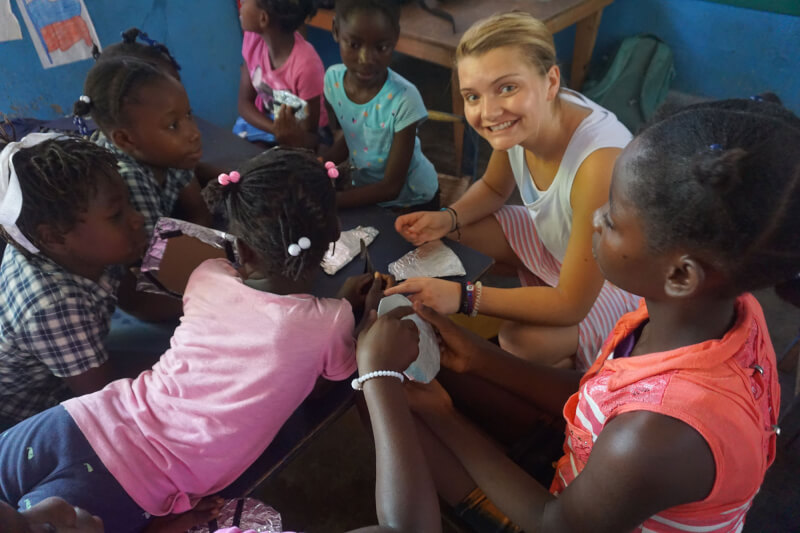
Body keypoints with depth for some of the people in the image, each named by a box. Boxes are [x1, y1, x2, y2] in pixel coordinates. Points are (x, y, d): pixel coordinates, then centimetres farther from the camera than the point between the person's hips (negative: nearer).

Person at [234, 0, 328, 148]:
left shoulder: (305, 65, -33)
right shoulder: (253, 38, -15)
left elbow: (309, 138, -23)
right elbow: (245, 103, -8)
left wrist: (293, 137, -48)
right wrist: (277, 130, -28)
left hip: (298, 134, -4)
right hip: (264, 123, 4)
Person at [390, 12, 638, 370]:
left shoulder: (600, 163, -39)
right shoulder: (522, 121, -19)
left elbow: (571, 305, -31)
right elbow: (493, 189, 4)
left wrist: (462, 297, -35)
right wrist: (447, 218, -16)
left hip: (615, 278, -6)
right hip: (554, 242, 7)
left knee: (522, 341, -29)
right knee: (455, 231, -4)